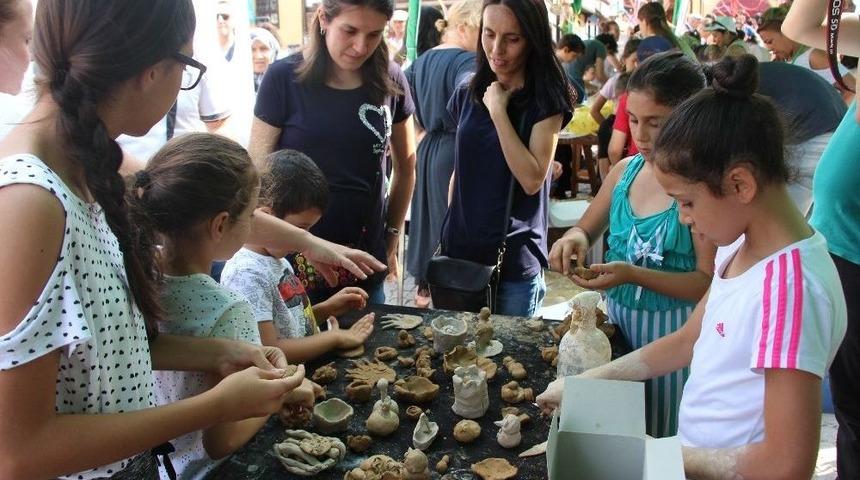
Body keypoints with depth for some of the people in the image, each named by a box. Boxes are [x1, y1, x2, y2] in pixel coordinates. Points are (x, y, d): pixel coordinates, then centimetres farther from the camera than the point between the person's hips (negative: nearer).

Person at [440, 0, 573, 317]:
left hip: (515, 260, -4)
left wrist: (498, 111, -18)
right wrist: (448, 234, 12)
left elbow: (532, 180, -19)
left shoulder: (546, 101, -8)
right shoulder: (467, 95, 5)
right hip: (459, 251, 5)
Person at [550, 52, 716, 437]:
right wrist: (575, 238, -8)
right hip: (616, 319, 6)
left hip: (671, 332, -5)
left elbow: (709, 282, -19)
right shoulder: (625, 171, 2)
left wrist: (633, 274, -28)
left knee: (657, 441, 9)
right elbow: (587, 228, 15)